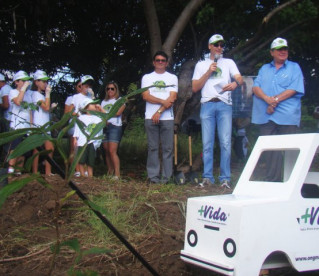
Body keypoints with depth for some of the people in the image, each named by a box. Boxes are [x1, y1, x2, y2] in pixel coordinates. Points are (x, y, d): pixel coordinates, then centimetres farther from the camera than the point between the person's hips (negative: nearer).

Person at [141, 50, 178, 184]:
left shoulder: (172, 78, 13)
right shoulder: (147, 77, 15)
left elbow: (172, 98, 1)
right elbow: (146, 96, 0)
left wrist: (159, 111, -10)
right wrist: (163, 101, -10)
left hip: (167, 117, 0)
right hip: (150, 117, 0)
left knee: (167, 148, -3)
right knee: (152, 147, -1)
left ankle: (166, 176, 0)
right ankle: (153, 176, 1)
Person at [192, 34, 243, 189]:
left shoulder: (229, 63, 18)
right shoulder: (201, 65, 19)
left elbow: (240, 79, 1)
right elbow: (195, 88, 9)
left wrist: (235, 83, -23)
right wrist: (208, 72, -1)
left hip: (224, 105, -1)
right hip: (207, 105, 1)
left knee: (226, 142, -7)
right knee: (207, 143, -1)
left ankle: (225, 178, -3)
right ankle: (207, 177, 5)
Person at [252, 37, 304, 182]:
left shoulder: (294, 67, 10)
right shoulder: (264, 69, 20)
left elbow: (294, 89, -4)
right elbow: (256, 87, 6)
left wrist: (276, 100, -13)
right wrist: (267, 98, -14)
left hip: (287, 116, -3)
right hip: (266, 116, 3)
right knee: (270, 149, 3)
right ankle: (272, 181, 8)